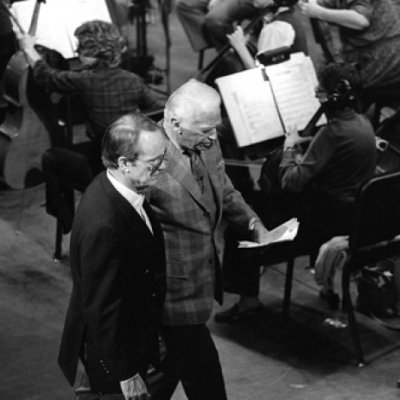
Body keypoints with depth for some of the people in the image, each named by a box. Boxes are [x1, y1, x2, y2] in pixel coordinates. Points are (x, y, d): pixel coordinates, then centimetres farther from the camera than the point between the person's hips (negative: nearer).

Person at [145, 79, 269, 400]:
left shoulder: (206, 146, 1)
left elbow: (225, 193, 16)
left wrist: (253, 223, -3)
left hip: (201, 286, 8)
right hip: (177, 296, -8)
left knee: (168, 373, 24)